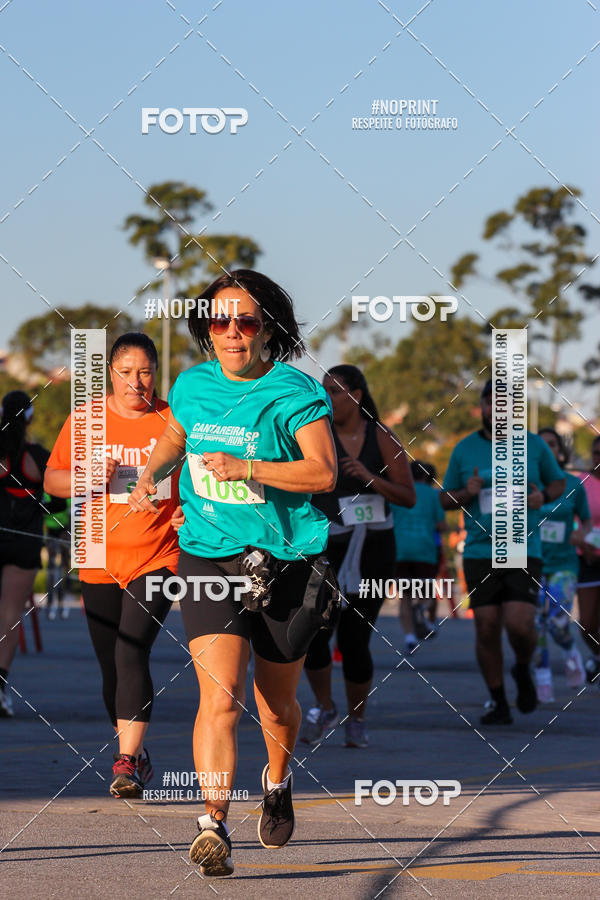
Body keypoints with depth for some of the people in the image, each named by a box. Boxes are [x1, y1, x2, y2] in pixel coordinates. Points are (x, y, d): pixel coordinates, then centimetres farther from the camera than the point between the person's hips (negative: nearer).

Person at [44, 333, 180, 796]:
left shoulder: (174, 420, 0)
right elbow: (52, 479, 8)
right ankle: (137, 756, 28)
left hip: (158, 557, -3)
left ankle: (126, 762, -20)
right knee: (112, 666, 8)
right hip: (101, 562, 3)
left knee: (132, 652, -19)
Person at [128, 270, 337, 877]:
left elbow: (323, 472, -18)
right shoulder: (193, 385, 6)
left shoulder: (294, 392, -8)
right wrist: (150, 475, 8)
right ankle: (213, 825, -23)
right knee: (220, 695, -17)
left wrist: (246, 467, -27)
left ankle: (277, 782, 47)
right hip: (207, 558, 1)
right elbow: (173, 439, 28)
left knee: (275, 701, 16)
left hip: (285, 563, -1)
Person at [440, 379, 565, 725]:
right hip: (480, 551, 1)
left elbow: (559, 482, 18)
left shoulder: (534, 445, 5)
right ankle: (499, 703, 9)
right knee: (487, 627, -4)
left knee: (519, 624, -15)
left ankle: (524, 670, 18)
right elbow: (446, 499, 15)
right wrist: (466, 493, -7)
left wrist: (544, 496, -5)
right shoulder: (465, 449, 7)